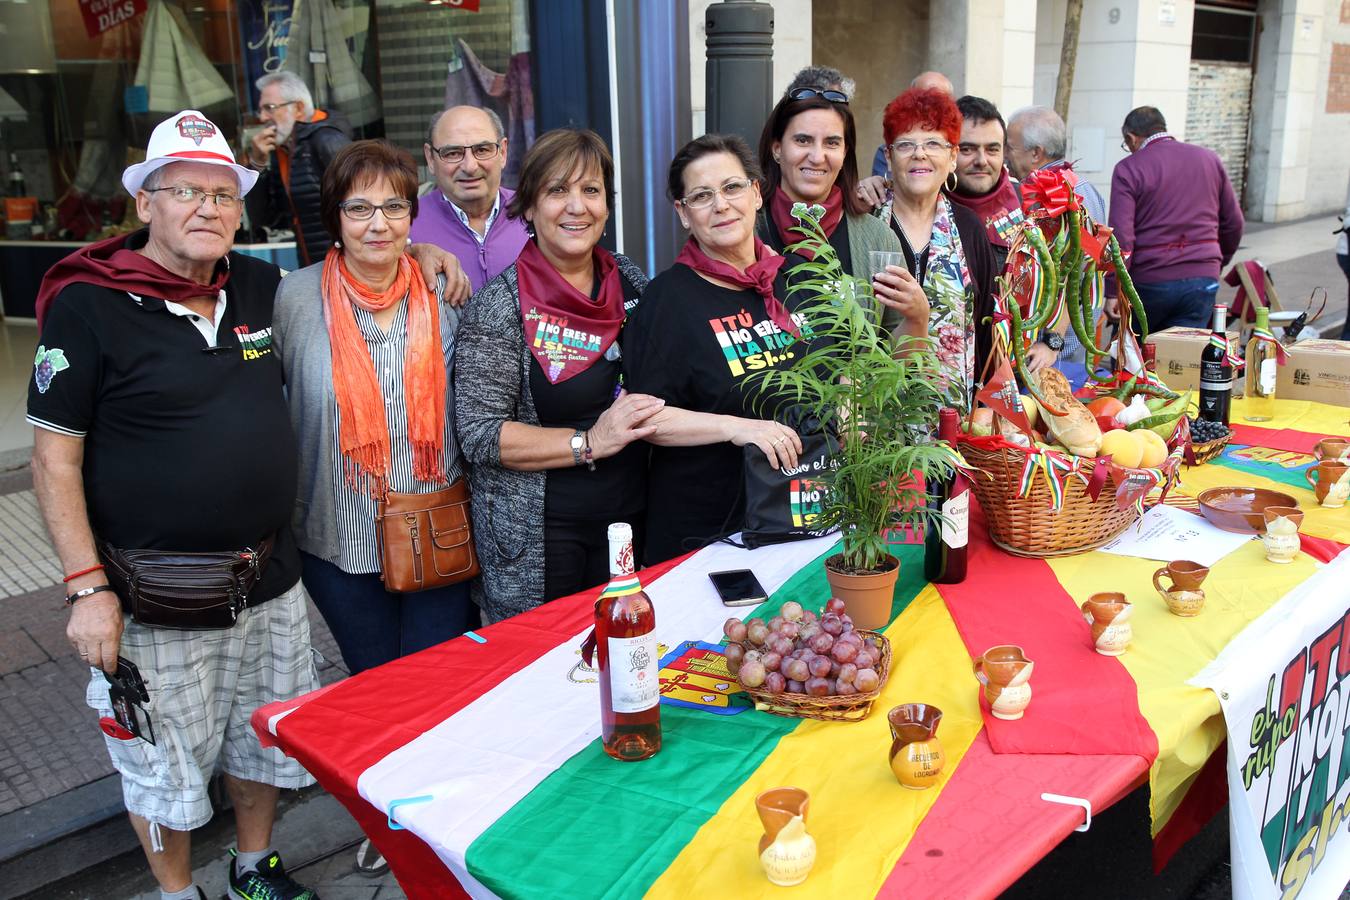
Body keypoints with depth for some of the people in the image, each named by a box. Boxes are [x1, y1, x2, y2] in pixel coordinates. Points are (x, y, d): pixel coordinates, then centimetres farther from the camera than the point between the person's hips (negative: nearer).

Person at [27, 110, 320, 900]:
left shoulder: (259, 286, 3)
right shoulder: (88, 303, -10)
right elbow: (54, 458, -10)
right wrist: (88, 587, -15)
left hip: (270, 578, 5)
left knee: (265, 745, 20)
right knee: (165, 769, 12)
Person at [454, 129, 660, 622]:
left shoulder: (631, 281, 4)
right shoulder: (500, 303, -11)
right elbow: (479, 434, -15)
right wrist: (590, 442, -20)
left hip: (629, 521, 5)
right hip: (536, 541, -4)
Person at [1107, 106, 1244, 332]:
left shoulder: (1128, 169, -5)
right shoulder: (1209, 159, 11)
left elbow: (1120, 236, -14)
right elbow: (1233, 223, 15)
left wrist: (1113, 292, -11)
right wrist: (1218, 264, 30)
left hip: (1150, 281, -3)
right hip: (1203, 280, 4)